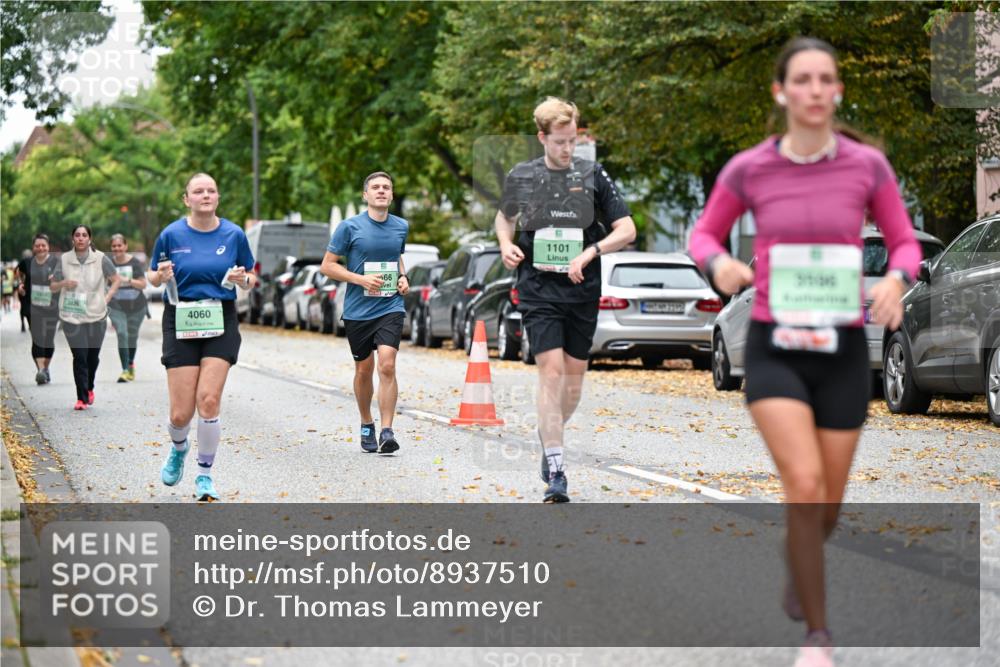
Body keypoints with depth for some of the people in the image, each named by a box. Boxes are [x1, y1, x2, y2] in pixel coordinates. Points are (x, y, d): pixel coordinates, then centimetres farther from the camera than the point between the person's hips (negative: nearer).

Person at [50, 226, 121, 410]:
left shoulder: (100, 258, -1)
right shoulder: (64, 259, 2)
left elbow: (115, 280, 10)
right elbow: (52, 286, 10)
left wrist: (107, 298, -3)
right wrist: (63, 283, -11)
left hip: (96, 315, 1)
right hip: (72, 316, -1)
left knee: (93, 355, 11)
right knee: (79, 356, -9)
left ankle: (89, 389, 36)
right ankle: (82, 398, -5)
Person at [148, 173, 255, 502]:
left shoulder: (234, 235, 2)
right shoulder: (171, 234, -1)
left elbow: (251, 278, 13)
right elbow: (151, 276, 9)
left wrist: (242, 279, -10)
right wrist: (161, 276, -13)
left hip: (221, 322, 0)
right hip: (180, 324, 0)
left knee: (209, 400, -14)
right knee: (181, 413, -4)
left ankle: (204, 476, 2)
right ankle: (178, 449, 33)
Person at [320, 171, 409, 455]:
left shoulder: (401, 227, 7)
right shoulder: (350, 227, -5)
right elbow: (327, 265, -3)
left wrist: (403, 277, 6)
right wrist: (361, 279, -15)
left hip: (391, 307, 1)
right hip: (358, 311, -1)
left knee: (387, 366, -15)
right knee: (364, 370, 9)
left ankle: (387, 432, -15)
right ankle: (366, 425, 30)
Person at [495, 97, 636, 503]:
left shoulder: (593, 175, 2)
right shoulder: (521, 177, 4)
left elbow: (626, 230, 1)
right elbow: (504, 217, 24)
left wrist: (588, 254, -14)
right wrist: (506, 245, 2)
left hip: (582, 290, 2)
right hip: (538, 289, -2)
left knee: (575, 375, 8)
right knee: (551, 370, -13)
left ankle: (548, 435, 36)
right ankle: (555, 471, -14)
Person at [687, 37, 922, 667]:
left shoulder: (867, 164, -5)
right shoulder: (747, 169, -5)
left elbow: (906, 244, 6)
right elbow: (704, 235, 10)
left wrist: (896, 279, -19)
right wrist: (720, 265, -15)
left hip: (842, 351, 1)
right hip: (775, 350, -1)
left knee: (827, 504, 12)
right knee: (805, 486, -21)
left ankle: (799, 561, 50)